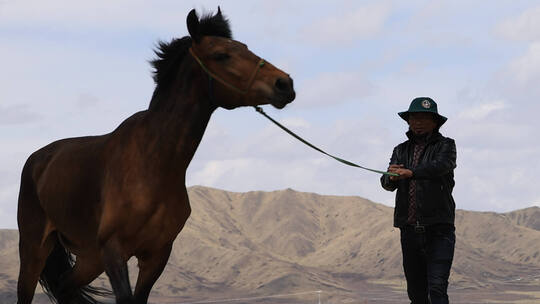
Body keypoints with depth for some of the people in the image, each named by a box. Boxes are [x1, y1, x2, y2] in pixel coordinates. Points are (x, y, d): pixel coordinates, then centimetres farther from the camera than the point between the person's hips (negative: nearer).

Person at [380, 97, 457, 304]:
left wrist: (410, 172, -36)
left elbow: (441, 165, -19)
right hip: (409, 230, 5)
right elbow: (387, 184, 3)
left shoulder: (445, 146, 4)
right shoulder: (401, 150, 17)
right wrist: (391, 177, -22)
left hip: (438, 229, -5)